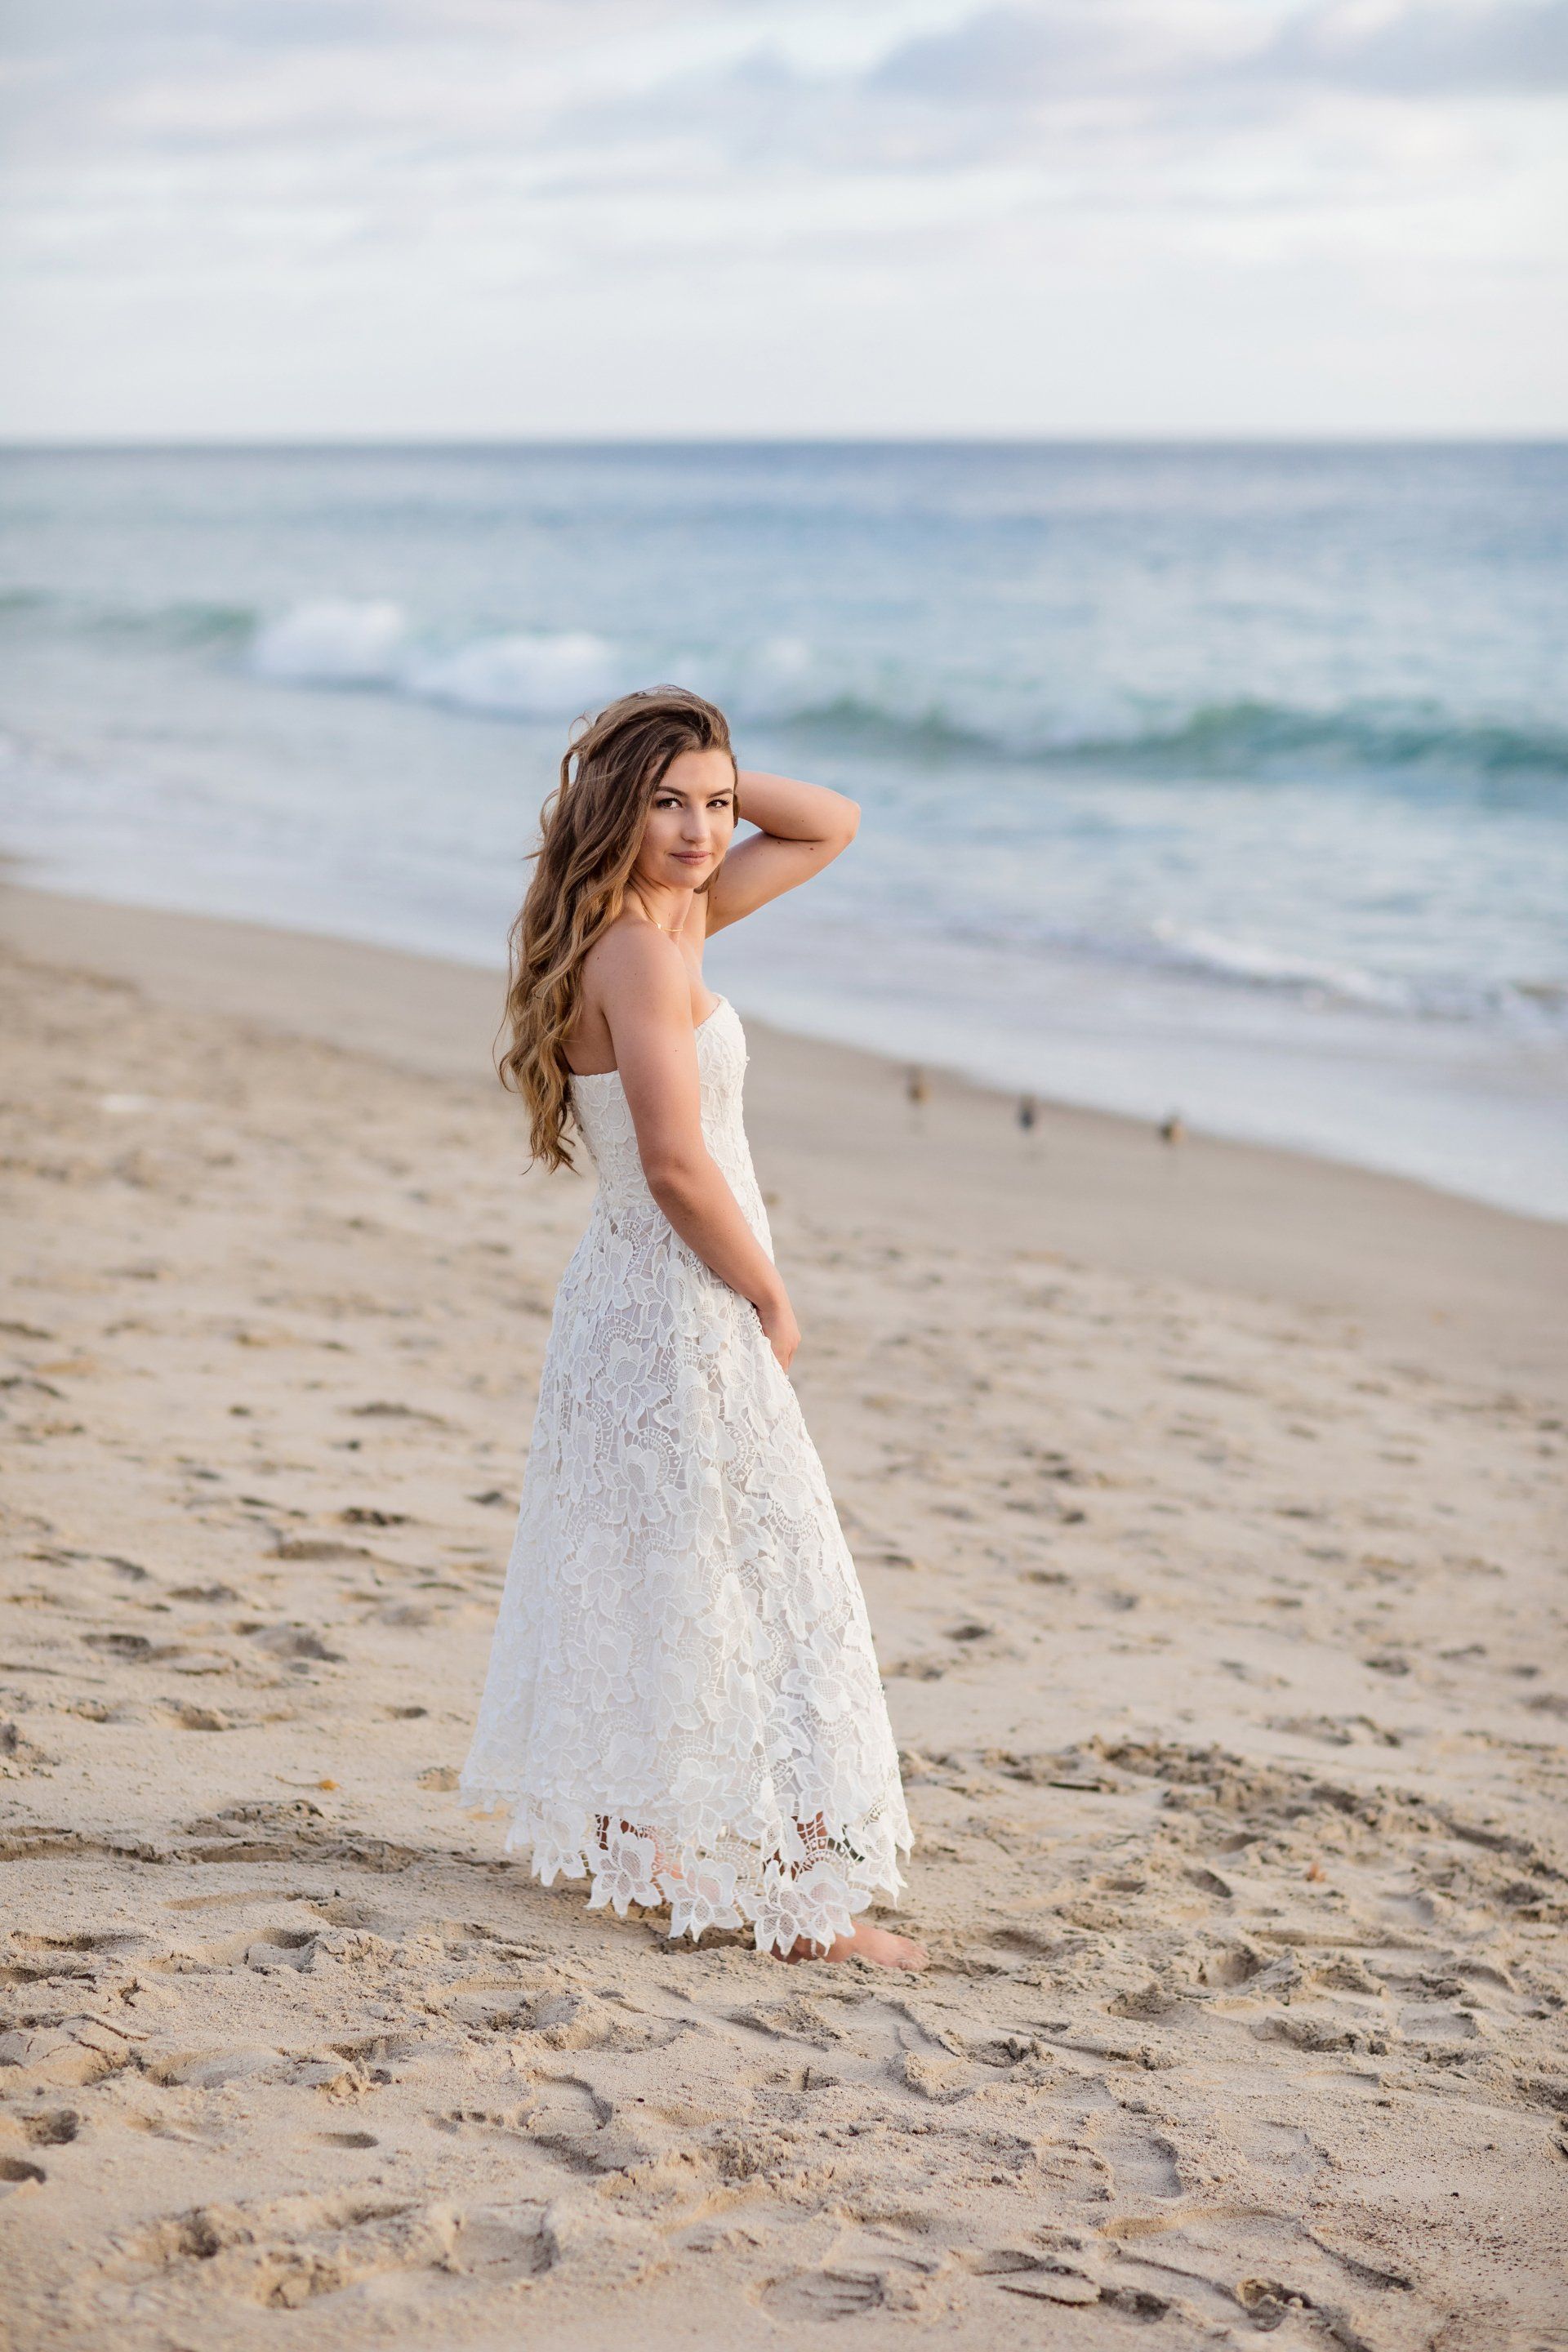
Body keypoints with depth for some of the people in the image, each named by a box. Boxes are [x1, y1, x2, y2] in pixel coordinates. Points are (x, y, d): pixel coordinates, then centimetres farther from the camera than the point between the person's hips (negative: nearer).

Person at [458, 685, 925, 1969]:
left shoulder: (679, 913, 7)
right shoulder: (641, 950, -20)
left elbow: (831, 825, 16)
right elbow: (676, 1163, -24)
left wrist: (717, 775, 2)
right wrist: (773, 1302, -12)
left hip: (628, 1299, 10)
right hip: (684, 1311, -10)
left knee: (640, 1584, 18)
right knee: (775, 1589, -3)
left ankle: (627, 1839, 30)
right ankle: (802, 1898, 3)